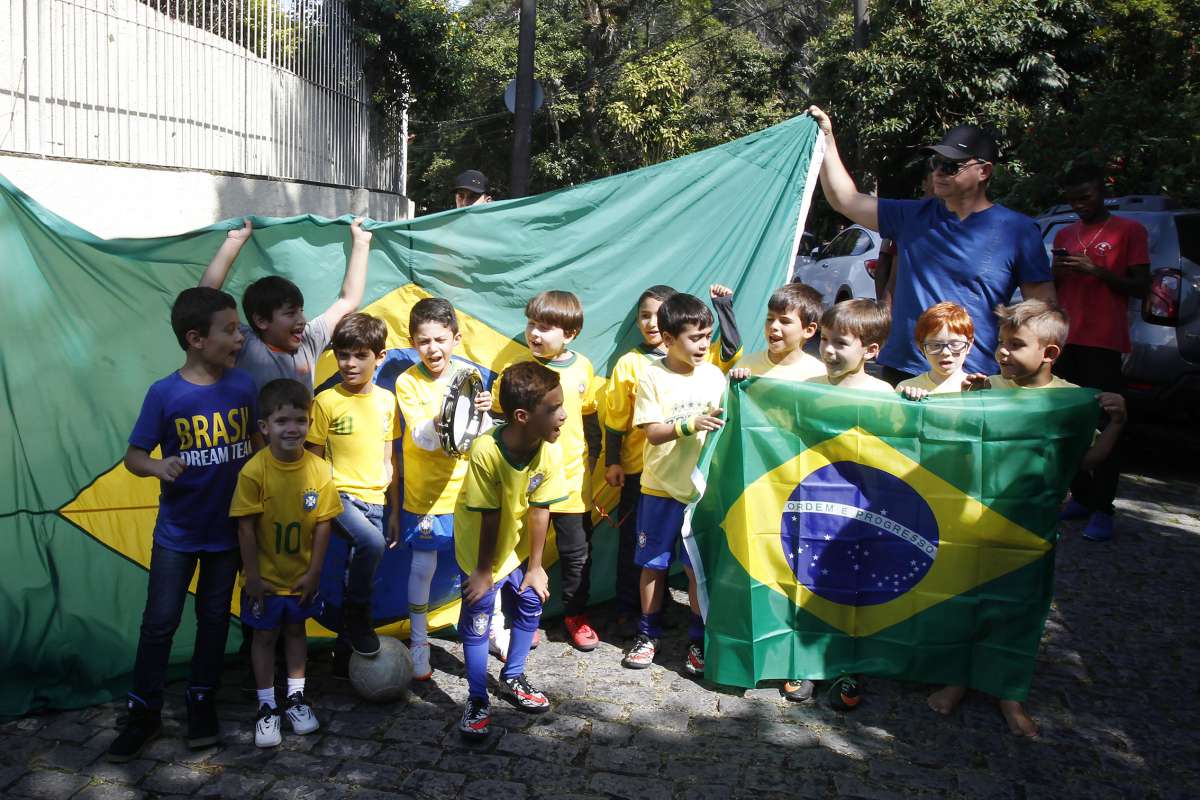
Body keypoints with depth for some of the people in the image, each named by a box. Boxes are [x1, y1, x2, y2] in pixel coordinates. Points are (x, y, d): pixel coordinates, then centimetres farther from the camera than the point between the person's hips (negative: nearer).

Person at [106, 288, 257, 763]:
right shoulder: (165, 394, -13)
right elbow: (133, 455, -7)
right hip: (176, 532, -2)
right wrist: (158, 467, -28)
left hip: (228, 530, 2)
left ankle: (202, 702, 30)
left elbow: (256, 443, 6)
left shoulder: (244, 386, -6)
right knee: (160, 622, 4)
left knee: (214, 618, 13)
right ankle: (144, 713, 21)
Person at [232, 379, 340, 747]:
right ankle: (267, 706, 26)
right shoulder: (254, 471, -20)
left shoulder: (318, 469, -13)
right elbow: (246, 526, -15)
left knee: (296, 631, 19)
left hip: (301, 576, 2)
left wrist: (314, 571, -6)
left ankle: (296, 696, 35)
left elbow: (322, 523, -7)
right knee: (265, 636, 12)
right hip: (265, 577, -2)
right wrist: (252, 576, -12)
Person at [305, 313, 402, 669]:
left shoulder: (386, 400, 6)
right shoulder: (327, 401, -7)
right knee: (371, 544, -32)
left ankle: (344, 653, 26)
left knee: (362, 578, 9)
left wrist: (394, 511, 13)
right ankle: (358, 619, -10)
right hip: (340, 496, -5)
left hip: (374, 501, 5)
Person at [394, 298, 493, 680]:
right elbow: (423, 438, -17)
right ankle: (419, 642, 23)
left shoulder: (469, 374, -3)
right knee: (423, 566, 6)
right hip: (426, 491, -2)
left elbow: (484, 433, -5)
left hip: (467, 487, 2)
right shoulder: (407, 381, -8)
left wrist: (483, 412, -27)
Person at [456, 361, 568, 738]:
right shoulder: (486, 451, -34)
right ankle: (477, 701, 18)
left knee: (530, 607, 13)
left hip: (518, 547, 5)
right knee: (477, 623, 0)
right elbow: (489, 517, -26)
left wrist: (535, 566, -7)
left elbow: (538, 511, -14)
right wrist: (483, 570, -15)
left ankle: (512, 679, 36)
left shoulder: (550, 451, -22)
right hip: (481, 549, -5)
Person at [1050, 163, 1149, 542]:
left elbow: (1140, 286, 0)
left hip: (1104, 343, -5)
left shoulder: (1129, 230, 3)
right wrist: (1056, 272, 0)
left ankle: (1102, 510, -4)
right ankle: (1081, 497, 14)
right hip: (1066, 340, 5)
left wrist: (1097, 271, -14)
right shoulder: (1064, 234, 18)